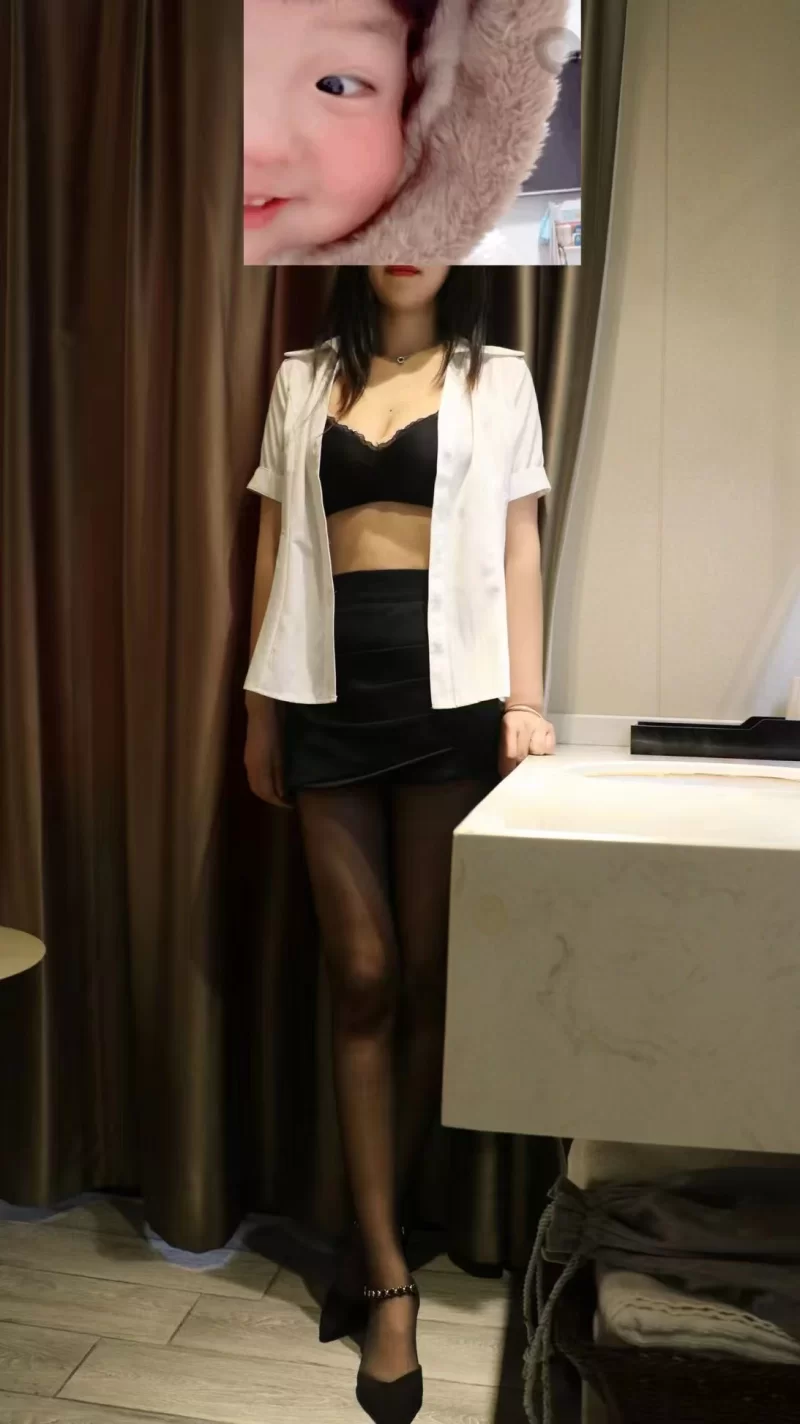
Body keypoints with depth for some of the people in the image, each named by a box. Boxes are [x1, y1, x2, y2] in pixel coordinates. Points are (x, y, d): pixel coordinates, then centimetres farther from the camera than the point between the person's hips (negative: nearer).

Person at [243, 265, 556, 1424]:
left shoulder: (497, 379, 9)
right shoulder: (304, 378, 14)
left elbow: (517, 548, 4)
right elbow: (277, 546, 12)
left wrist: (526, 699, -6)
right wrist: (261, 702, 9)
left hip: (447, 689, -1)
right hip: (330, 691, 2)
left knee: (426, 976, 3)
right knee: (363, 977, 1)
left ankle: (373, 1237, 22)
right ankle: (389, 1281, 9)